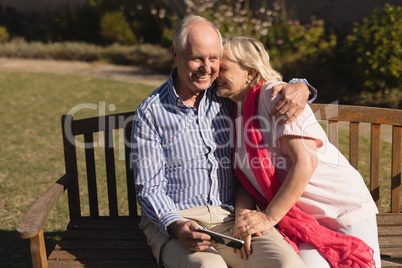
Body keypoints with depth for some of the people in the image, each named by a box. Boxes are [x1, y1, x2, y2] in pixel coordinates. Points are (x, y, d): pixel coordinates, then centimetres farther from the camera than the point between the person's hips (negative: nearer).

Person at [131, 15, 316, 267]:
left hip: (230, 217, 3)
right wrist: (177, 226, -20)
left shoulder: (227, 97, 10)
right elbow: (149, 189, -1)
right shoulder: (151, 112, 0)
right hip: (174, 221, -3)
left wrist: (299, 88, 1)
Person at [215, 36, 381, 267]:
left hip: (343, 208, -4)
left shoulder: (275, 94, -14)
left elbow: (305, 162, -21)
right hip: (303, 223, 5)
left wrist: (269, 217, -20)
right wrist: (243, 215, -16)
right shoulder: (234, 114, 7)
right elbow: (245, 179, 5)